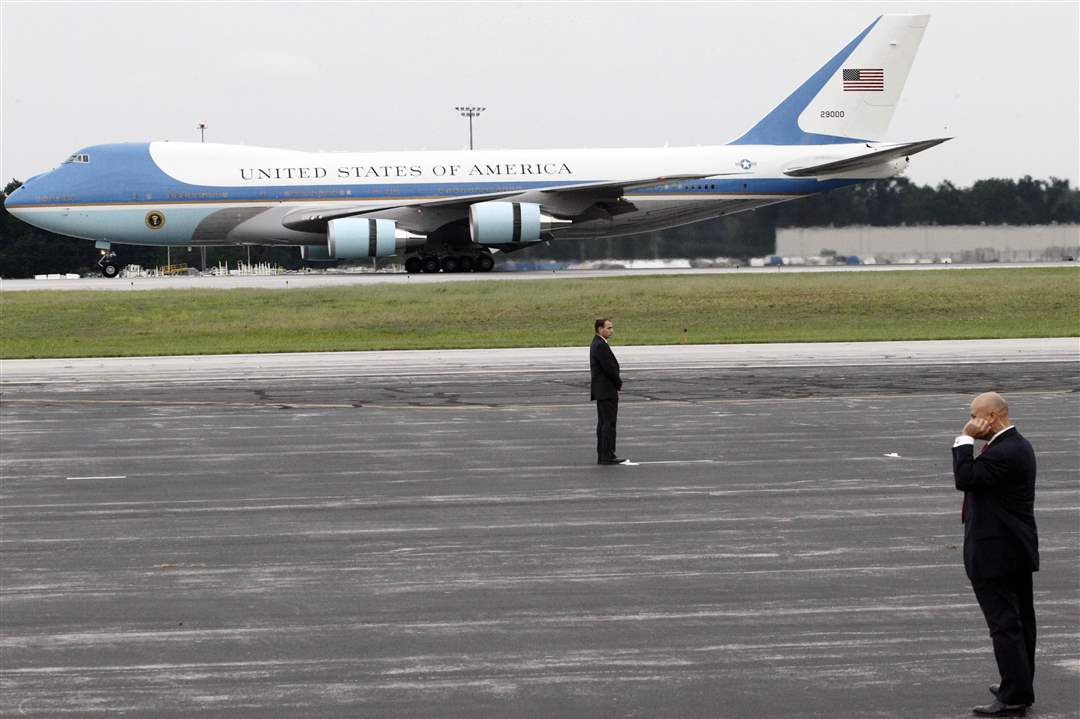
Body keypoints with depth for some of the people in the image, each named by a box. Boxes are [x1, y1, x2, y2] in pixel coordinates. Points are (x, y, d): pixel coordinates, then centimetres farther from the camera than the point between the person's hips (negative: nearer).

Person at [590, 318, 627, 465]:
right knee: (609, 422, -9)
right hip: (607, 391, -11)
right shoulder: (601, 345, -18)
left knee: (603, 423, 11)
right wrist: (619, 383, -6)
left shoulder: (596, 344, 15)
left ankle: (602, 455, 13)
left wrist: (617, 382, 8)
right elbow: (609, 368, -21)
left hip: (601, 391, 11)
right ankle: (607, 455, -10)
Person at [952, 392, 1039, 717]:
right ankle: (1020, 687, 26)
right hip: (1019, 551, 11)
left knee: (1004, 623, -8)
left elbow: (965, 478, -23)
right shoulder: (1019, 446, 12)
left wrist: (965, 439, -18)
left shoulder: (1002, 453, -22)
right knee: (1020, 619, 16)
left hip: (996, 554, -11)